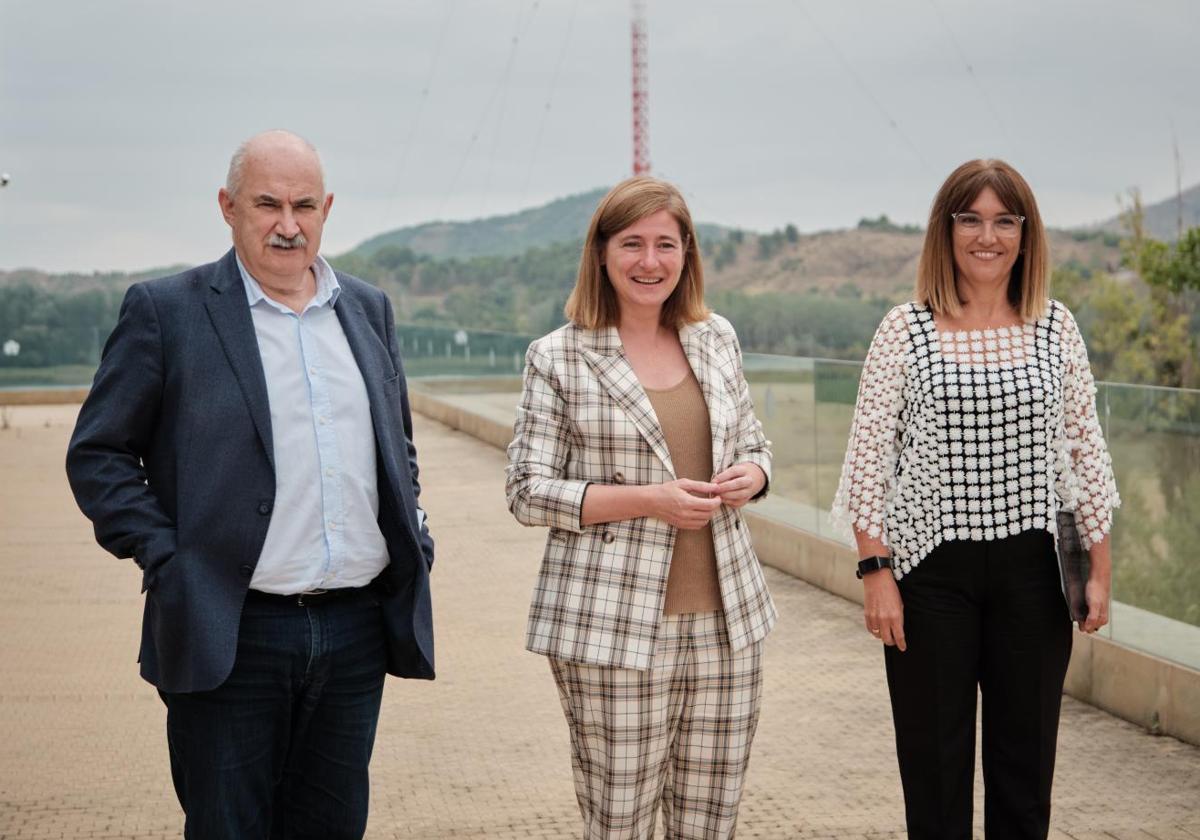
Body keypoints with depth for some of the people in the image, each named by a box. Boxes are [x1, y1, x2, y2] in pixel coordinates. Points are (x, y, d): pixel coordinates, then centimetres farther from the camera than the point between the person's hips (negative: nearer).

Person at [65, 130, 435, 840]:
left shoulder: (369, 309, 12)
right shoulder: (166, 310, -3)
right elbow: (96, 455, -2)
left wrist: (414, 539, 10)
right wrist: (164, 560, -11)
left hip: (357, 633, 4)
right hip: (230, 639, -4)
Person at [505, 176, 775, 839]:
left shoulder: (716, 339, 11)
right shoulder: (558, 359, -2)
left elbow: (754, 443, 22)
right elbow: (527, 492, -4)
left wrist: (751, 475, -2)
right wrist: (649, 499, -15)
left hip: (727, 622, 4)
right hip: (613, 629, -4)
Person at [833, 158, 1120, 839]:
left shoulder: (1056, 328, 3)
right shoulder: (905, 331, -3)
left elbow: (1084, 451, 7)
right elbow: (869, 458, -3)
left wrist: (1101, 570, 5)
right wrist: (876, 571, -8)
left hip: (1030, 570, 2)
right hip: (931, 570, -2)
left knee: (1026, 756, 11)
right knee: (935, 760, 7)